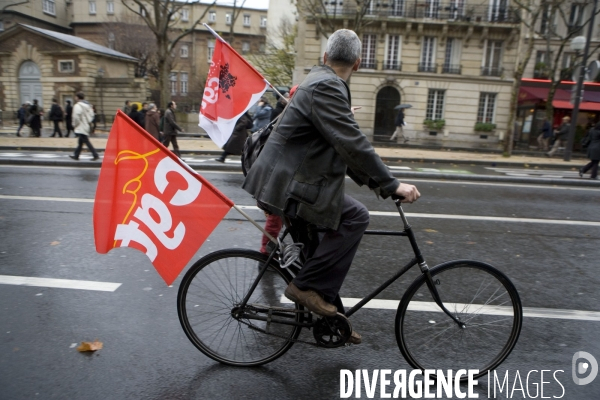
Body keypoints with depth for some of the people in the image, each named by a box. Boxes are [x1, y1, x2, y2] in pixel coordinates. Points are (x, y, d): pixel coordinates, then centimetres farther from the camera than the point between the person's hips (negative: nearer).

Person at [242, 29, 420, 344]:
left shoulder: (321, 81, 18)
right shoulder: (326, 86, -16)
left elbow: (341, 146, 19)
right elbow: (352, 143, -25)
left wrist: (374, 181, 16)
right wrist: (392, 185, -21)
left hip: (290, 178, 10)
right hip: (285, 183, -10)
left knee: (321, 250, 15)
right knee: (355, 217, -15)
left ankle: (330, 315, 28)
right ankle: (307, 286, -6)